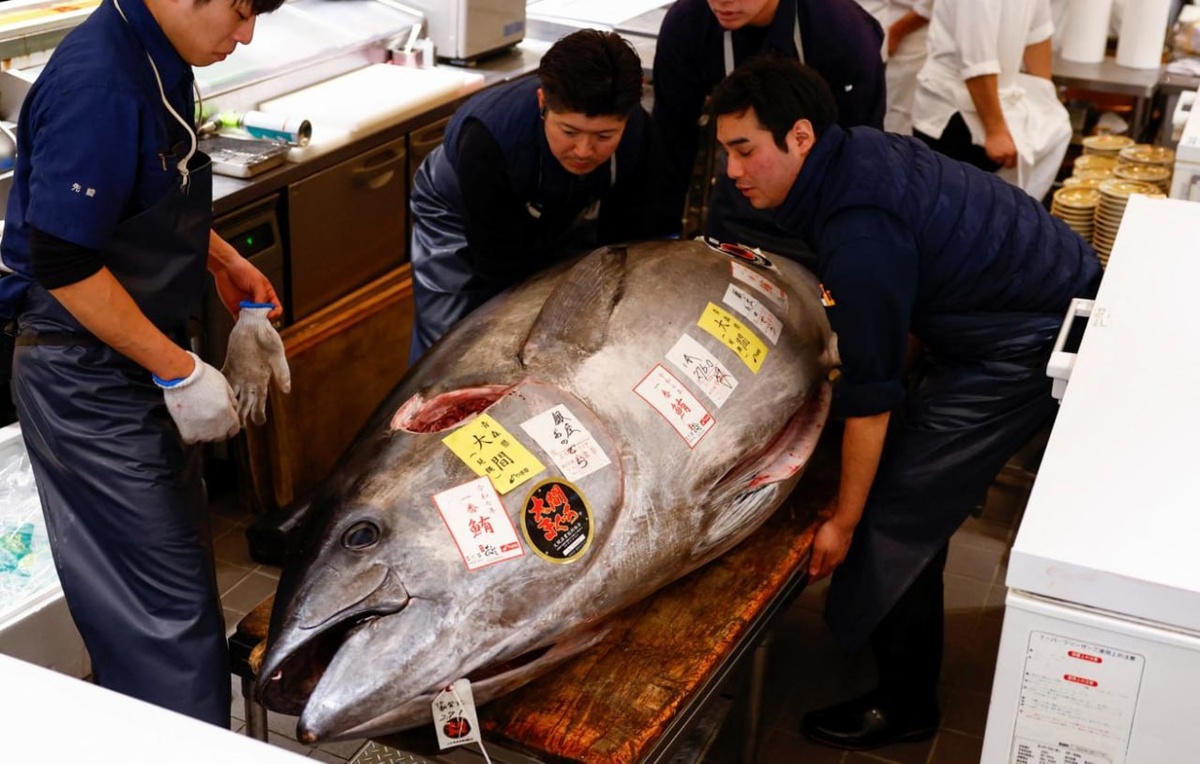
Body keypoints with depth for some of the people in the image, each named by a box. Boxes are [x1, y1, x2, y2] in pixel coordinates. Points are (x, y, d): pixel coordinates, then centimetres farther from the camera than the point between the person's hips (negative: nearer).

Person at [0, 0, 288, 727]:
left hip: (141, 361, 10)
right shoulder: (98, 86, -26)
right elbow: (63, 263, -26)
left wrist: (223, 260, 10)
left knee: (183, 562, 22)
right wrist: (180, 371, -21)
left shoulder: (160, 60, 4)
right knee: (165, 602, -3)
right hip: (89, 378, -10)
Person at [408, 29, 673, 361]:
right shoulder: (489, 139, -42)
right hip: (462, 222, -3)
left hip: (560, 216, 4)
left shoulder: (639, 135, -30)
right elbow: (503, 268, -34)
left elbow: (628, 242, -19)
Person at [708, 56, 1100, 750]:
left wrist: (844, 520, -12)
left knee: (896, 508, -4)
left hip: (1033, 348, -9)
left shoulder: (861, 235, -29)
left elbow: (872, 390, -22)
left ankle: (903, 707, 11)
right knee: (912, 467, 16)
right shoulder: (857, 152, -1)